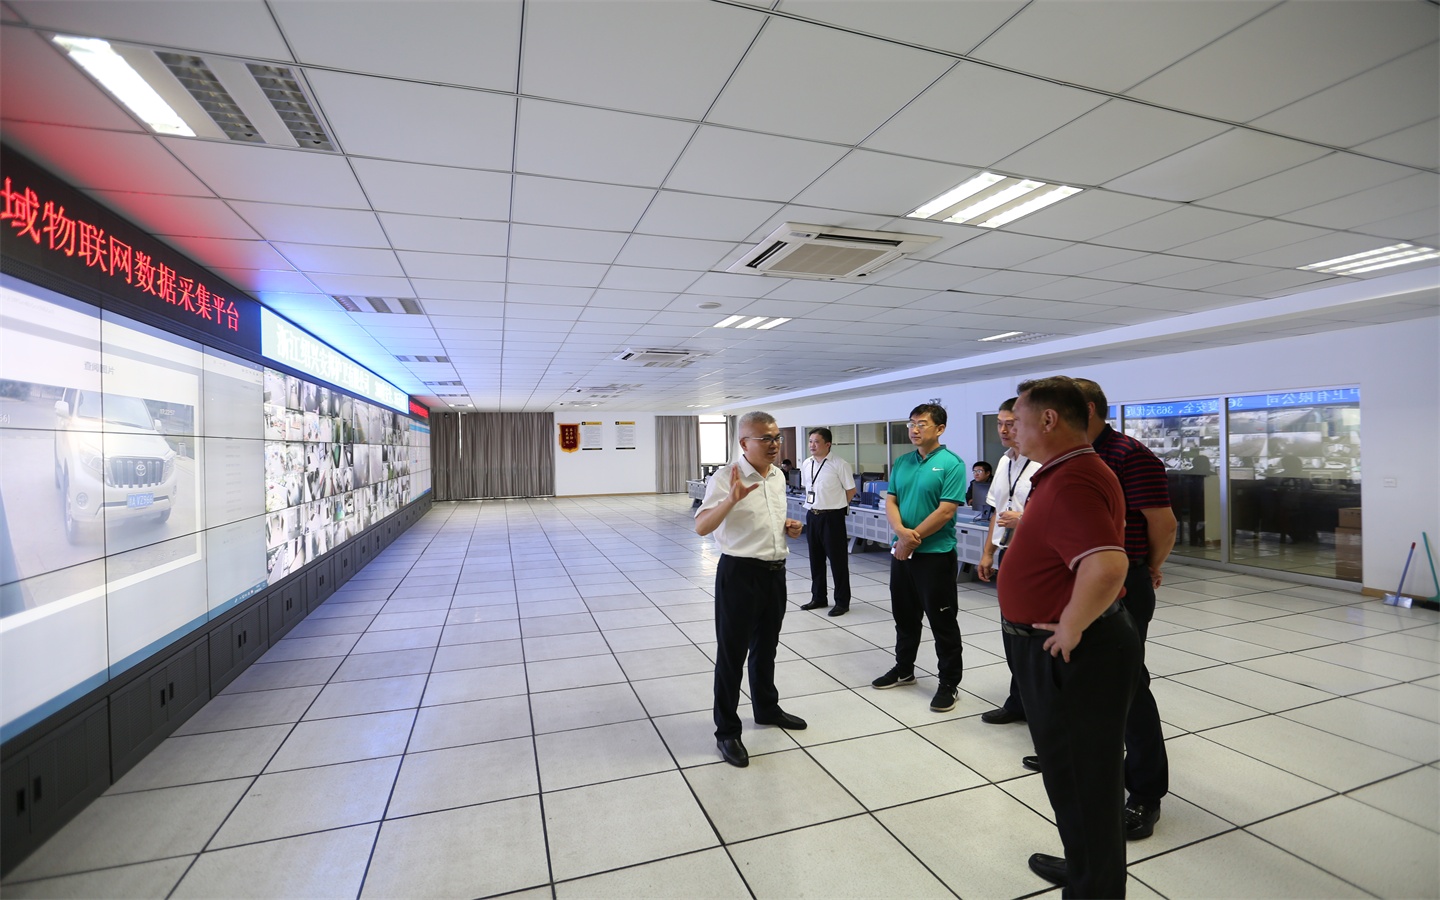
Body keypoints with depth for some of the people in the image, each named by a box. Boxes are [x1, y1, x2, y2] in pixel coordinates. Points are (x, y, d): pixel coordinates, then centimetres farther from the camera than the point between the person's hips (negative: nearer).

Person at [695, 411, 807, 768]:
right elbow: (701, 527, -27)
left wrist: (789, 526, 2)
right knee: (732, 653, 5)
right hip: (740, 573, -7)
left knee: (766, 647, 23)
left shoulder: (778, 476, 8)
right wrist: (731, 500, -42)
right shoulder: (726, 477, -17)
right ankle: (727, 731, 20)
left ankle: (766, 708, 43)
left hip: (775, 572, 7)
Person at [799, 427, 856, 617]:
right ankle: (818, 598, 30)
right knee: (815, 559, 15)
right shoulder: (806, 465, 6)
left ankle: (842, 601, 17)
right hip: (812, 516, 6)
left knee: (837, 560, 3)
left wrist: (834, 504, 2)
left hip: (832, 517, -6)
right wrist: (817, 504, 11)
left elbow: (851, 490, -6)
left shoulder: (839, 464, -13)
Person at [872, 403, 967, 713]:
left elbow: (945, 511, -17)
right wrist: (901, 531, -15)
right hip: (902, 551, 7)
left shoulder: (951, 464, -11)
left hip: (935, 554, -6)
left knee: (942, 621, 4)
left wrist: (913, 539, -13)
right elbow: (890, 502, 4)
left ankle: (949, 683, 19)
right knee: (904, 616, 18)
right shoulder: (901, 463, 8)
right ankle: (904, 669, 35)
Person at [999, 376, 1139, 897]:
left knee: (1081, 779, 8)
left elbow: (1107, 566, -41)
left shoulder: (1070, 483, -26)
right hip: (1065, 654, 11)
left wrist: (1070, 629, -27)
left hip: (1068, 655, -11)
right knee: (1078, 771, 27)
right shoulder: (1072, 473, 9)